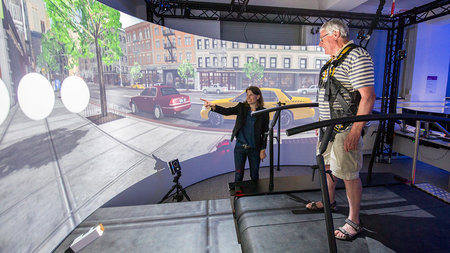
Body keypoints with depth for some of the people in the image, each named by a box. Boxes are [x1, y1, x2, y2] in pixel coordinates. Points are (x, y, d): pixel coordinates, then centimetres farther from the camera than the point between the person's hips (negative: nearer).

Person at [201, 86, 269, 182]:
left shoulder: (263, 112, -5)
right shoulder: (242, 107, -1)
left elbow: (265, 133, -2)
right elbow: (226, 111, -15)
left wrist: (263, 150, -4)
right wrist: (212, 106, -32)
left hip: (254, 149, -1)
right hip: (240, 147, 1)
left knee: (254, 175, 14)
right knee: (238, 175, 8)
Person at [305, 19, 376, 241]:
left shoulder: (357, 56, -13)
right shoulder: (333, 60, 16)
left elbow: (368, 96, -21)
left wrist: (356, 131, -25)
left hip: (346, 129, -10)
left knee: (349, 174, -1)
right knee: (328, 164, 20)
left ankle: (354, 221, 15)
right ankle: (329, 201, 41)